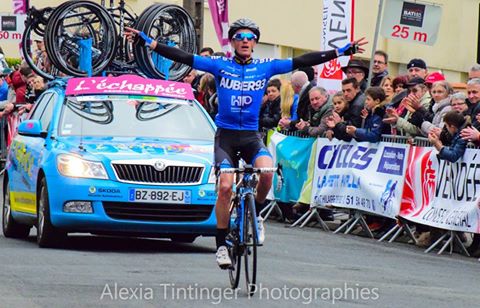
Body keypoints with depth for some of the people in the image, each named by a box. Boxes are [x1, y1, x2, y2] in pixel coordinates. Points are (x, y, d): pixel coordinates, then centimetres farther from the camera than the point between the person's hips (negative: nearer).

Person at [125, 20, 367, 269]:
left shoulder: (266, 67, 3)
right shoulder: (220, 65, -1)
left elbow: (302, 61, 1)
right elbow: (183, 57, -6)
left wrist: (343, 51, -3)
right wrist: (146, 41, -14)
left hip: (252, 136, 1)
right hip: (226, 135, -1)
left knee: (266, 170, -27)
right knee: (225, 186, -16)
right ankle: (221, 245, -3)